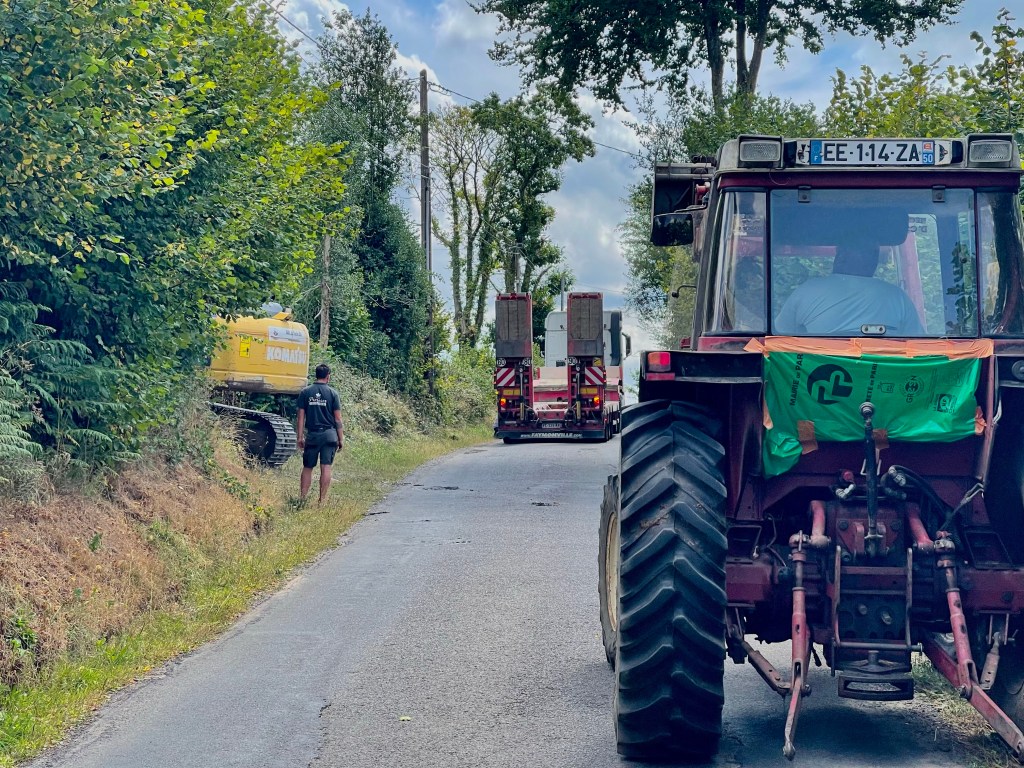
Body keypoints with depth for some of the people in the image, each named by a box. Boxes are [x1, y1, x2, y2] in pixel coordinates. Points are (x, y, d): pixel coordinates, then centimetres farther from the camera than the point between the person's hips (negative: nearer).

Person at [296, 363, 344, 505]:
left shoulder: (305, 392, 3)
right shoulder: (333, 393, -2)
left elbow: (301, 416, 2)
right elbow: (338, 418, -1)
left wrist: (300, 437, 7)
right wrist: (341, 439, 4)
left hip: (312, 434, 1)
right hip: (329, 434, -1)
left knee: (307, 468, 10)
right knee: (326, 468, -2)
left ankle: (302, 499, 6)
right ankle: (322, 501, -2)